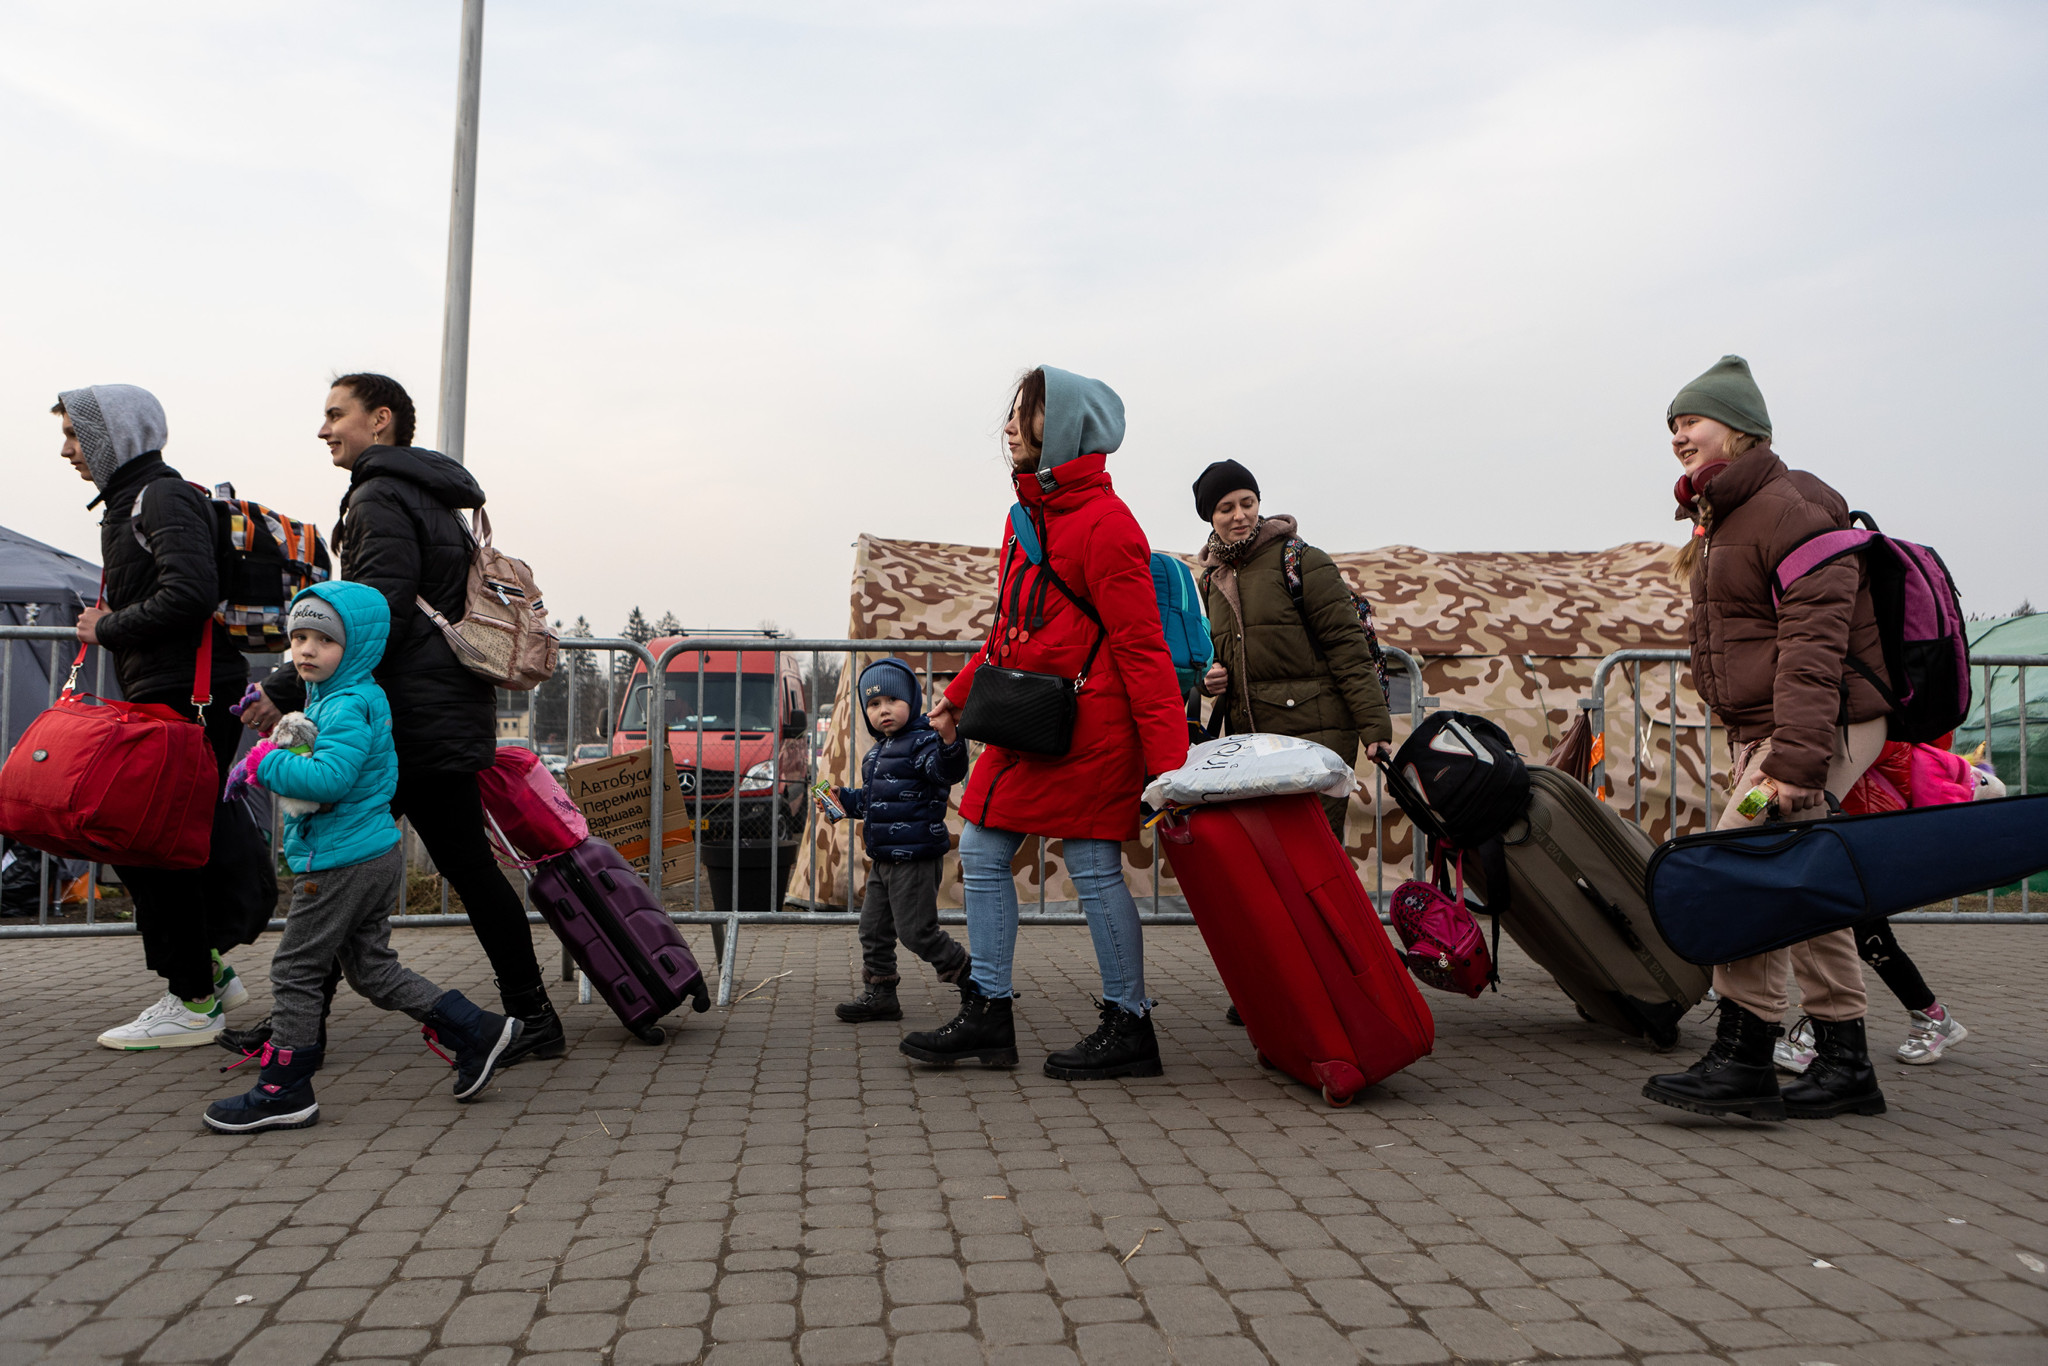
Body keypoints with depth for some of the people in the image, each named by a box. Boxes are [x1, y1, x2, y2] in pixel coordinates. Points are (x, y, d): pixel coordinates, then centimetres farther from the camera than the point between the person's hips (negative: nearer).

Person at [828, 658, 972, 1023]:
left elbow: (947, 771, -34)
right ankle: (879, 993, 26)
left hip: (916, 859, -9)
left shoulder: (922, 743, -12)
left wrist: (949, 742, -51)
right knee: (873, 928, 14)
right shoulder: (876, 754, 16)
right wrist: (844, 799, 22)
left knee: (916, 931, -6)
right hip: (884, 860, 9)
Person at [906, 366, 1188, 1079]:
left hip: (1089, 727, -9)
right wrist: (961, 692, 25)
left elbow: (1141, 649, -17)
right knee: (982, 852, 9)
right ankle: (987, 1014, 19)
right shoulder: (1026, 515, 13)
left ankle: (1129, 1027, 12)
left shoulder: (1103, 522, -14)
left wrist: (1169, 763, -21)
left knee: (1094, 868, -2)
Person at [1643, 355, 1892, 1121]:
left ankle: (1744, 1057, -12)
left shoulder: (1789, 508, -14)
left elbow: (1813, 642, -23)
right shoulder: (1723, 518, 18)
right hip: (1762, 729, 10)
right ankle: (1845, 1064, 18)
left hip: (1826, 723, -10)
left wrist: (1795, 761, -30)